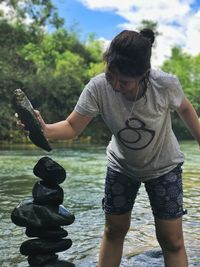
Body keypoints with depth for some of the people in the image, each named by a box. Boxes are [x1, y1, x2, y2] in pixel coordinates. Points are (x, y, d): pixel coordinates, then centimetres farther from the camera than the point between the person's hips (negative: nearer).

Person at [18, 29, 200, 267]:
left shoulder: (166, 84, -31)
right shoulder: (98, 87, -29)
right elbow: (73, 126, -23)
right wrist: (45, 130, -43)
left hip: (164, 167, -1)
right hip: (121, 165, 2)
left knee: (171, 240, -1)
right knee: (114, 230, 11)